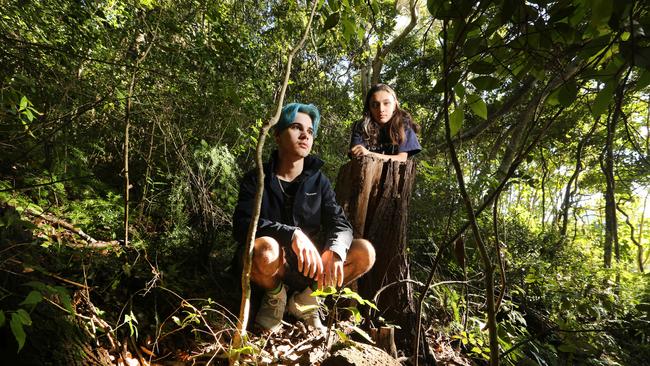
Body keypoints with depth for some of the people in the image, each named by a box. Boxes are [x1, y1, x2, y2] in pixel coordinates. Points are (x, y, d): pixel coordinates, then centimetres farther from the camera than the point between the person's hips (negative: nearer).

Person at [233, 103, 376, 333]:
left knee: (365, 252, -20)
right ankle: (275, 296, -2)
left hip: (309, 268, 3)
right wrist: (292, 234, -36)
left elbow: (340, 223, -7)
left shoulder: (318, 181, 4)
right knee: (265, 250, -38)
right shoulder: (256, 180, -4)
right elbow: (242, 226, -20)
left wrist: (335, 251, -31)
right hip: (272, 268, -3)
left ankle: (304, 300, 1)